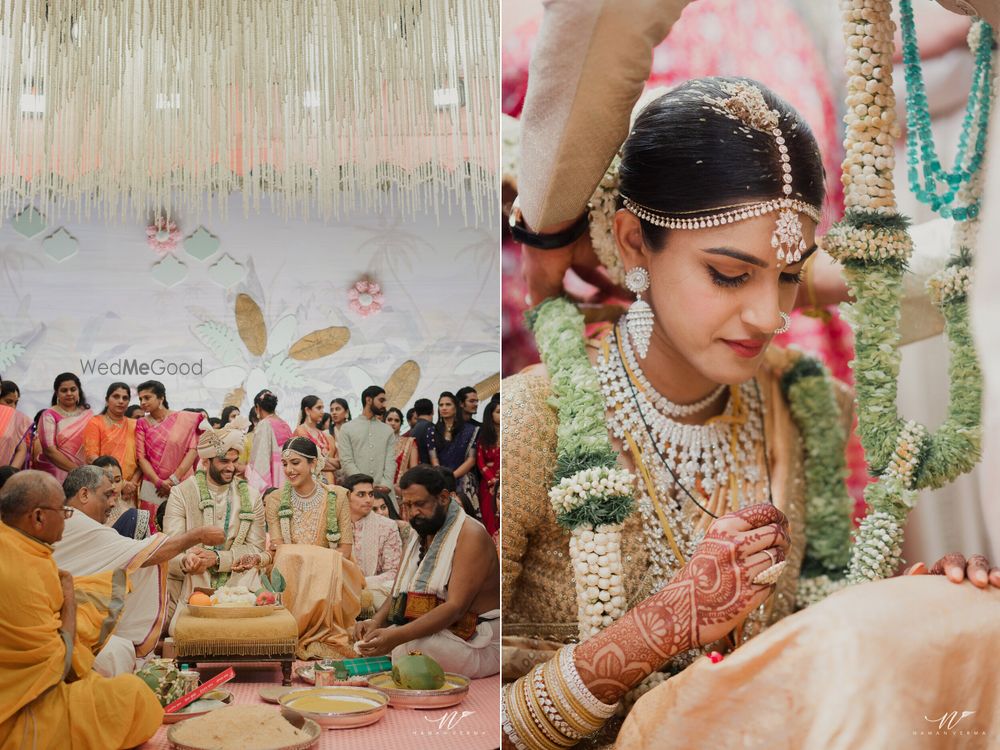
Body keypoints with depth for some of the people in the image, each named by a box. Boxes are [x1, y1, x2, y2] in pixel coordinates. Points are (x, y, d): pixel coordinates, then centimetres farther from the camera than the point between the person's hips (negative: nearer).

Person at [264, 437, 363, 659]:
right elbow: (279, 551, -1)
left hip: (329, 574, -1)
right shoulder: (275, 500, 6)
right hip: (290, 576, 1)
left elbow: (346, 548, -3)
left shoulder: (337, 496, 2)